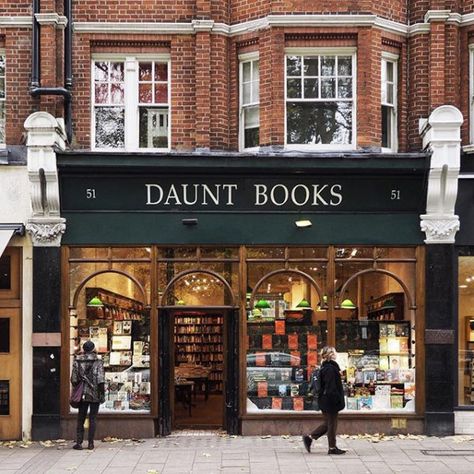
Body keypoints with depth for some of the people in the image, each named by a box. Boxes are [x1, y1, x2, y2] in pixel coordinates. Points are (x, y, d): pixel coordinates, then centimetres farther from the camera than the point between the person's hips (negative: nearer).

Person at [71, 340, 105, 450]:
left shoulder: (77, 362, 0)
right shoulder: (98, 362, -7)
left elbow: (73, 379, 0)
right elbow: (100, 380, -11)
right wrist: (102, 394, -4)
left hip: (82, 395, 2)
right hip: (95, 395, -2)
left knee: (81, 418, 9)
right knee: (92, 418, 5)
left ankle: (79, 442, 6)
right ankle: (90, 443, 4)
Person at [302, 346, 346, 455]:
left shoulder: (325, 367, 12)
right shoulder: (330, 369, -19)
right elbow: (331, 387, -23)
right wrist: (337, 400, -20)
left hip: (326, 401, 10)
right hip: (330, 401, -10)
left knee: (328, 423, 17)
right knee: (331, 423, 1)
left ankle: (309, 438, 18)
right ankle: (332, 448, 10)